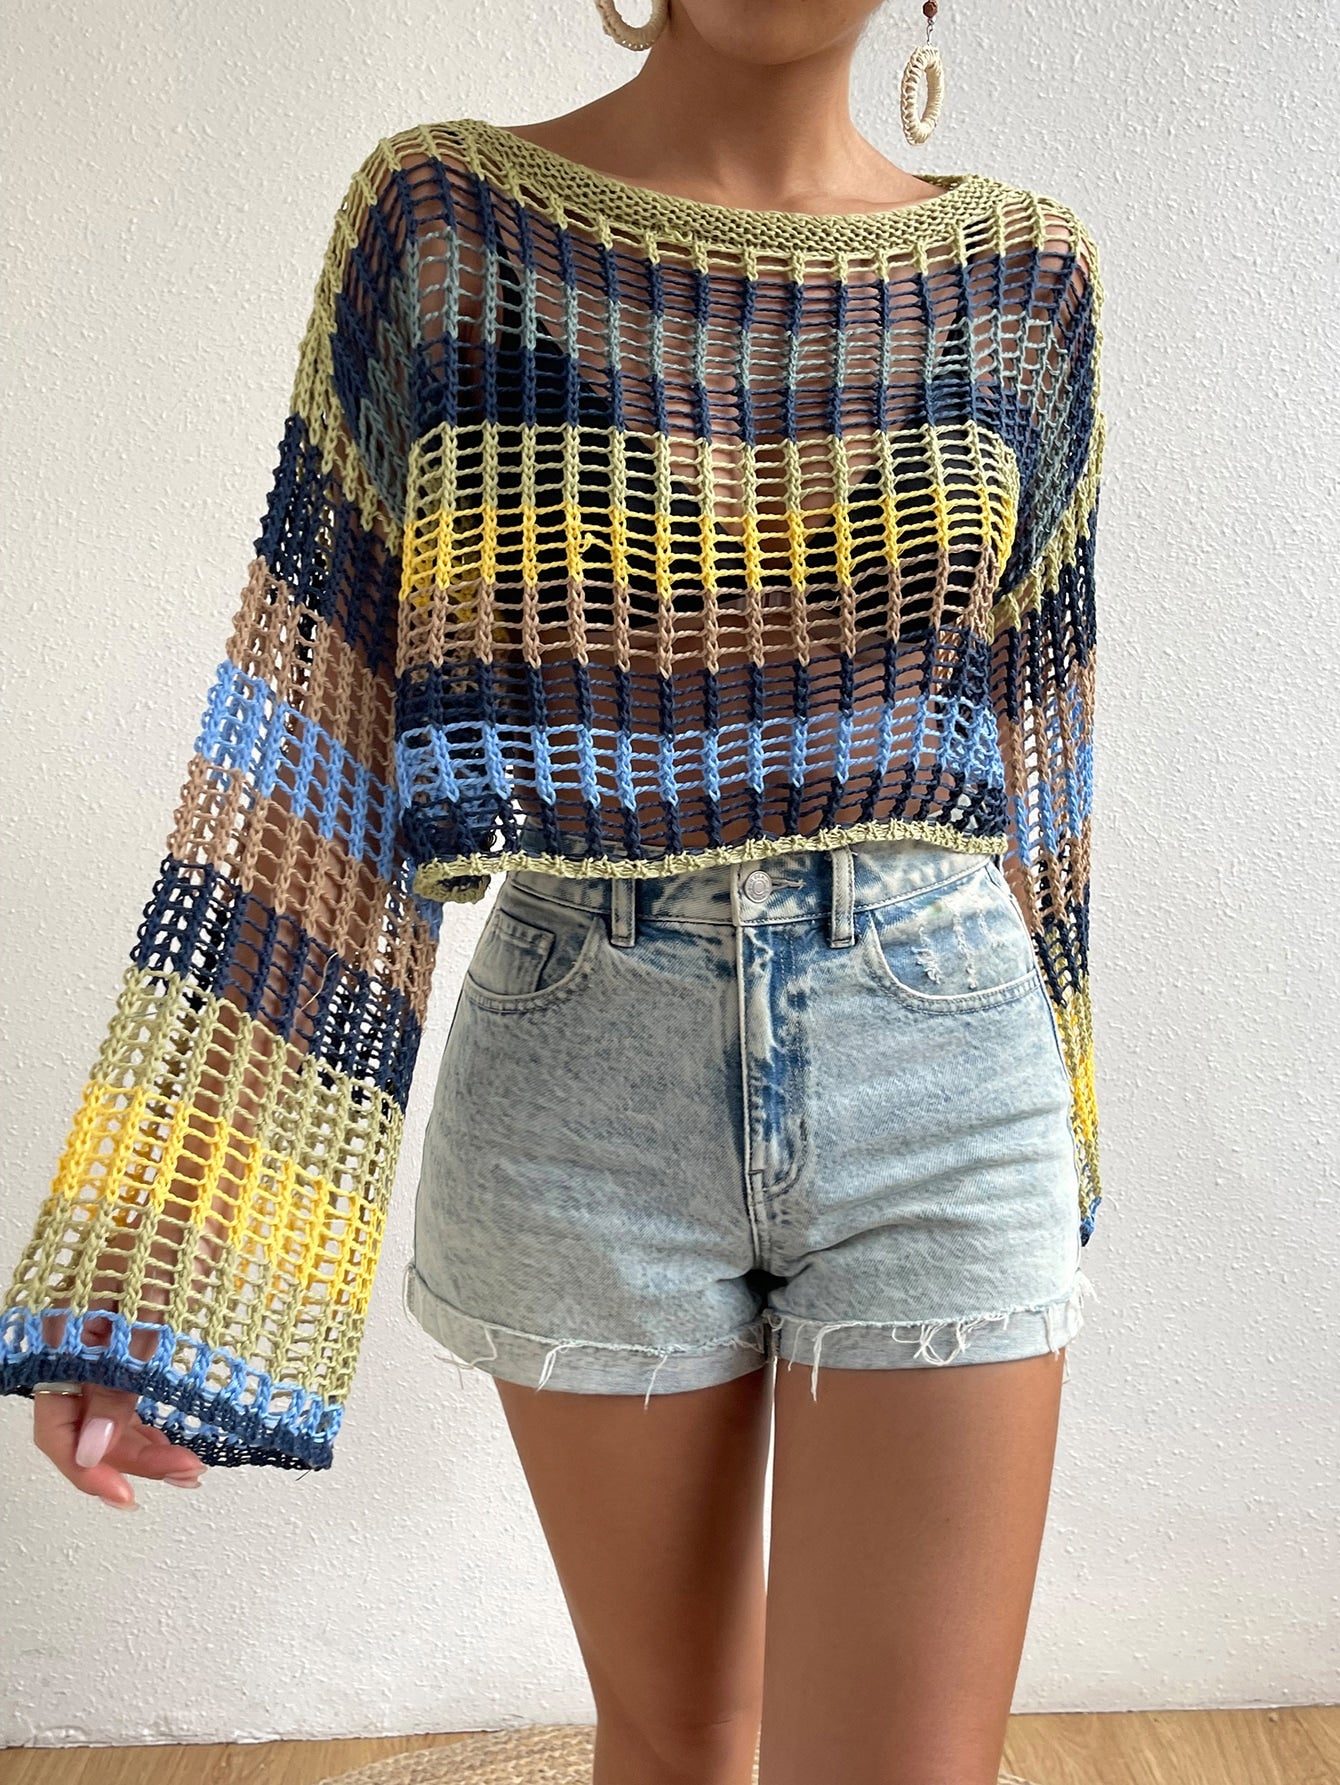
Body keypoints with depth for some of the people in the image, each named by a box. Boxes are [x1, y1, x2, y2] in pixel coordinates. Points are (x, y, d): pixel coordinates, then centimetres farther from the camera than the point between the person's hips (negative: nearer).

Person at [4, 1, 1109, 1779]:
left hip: (939, 1064, 1)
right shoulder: (442, 225, -1)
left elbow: (1027, 743, 12)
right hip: (583, 1081, 0)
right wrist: (157, 1270, -9)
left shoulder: (1020, 273, 5)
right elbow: (309, 741, -5)